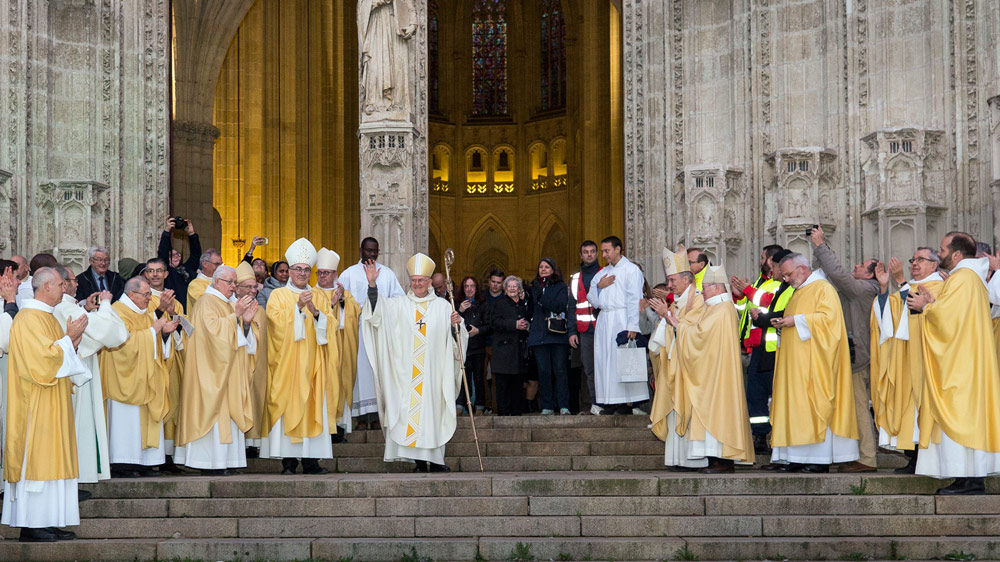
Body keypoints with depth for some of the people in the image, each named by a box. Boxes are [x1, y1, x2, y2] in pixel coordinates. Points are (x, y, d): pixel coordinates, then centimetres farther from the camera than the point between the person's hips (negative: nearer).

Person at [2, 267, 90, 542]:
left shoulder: (47, 317, 18)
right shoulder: (29, 319, -13)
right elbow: (42, 359, -21)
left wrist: (72, 342, 7)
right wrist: (68, 339, -12)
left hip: (53, 405, 10)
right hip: (38, 406, -10)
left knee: (51, 459, 6)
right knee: (37, 457, -9)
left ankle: (49, 521, 7)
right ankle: (31, 524, -8)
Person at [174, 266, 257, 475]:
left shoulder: (228, 305, 21)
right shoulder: (207, 303, -6)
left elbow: (238, 339, 20)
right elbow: (213, 328, -22)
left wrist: (245, 321, 3)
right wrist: (235, 315, -21)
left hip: (228, 371, 9)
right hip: (212, 371, -9)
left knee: (227, 415, 4)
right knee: (213, 410, -13)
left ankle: (223, 462, 3)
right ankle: (210, 465, -14)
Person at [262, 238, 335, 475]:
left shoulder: (319, 297, 16)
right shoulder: (278, 295, 6)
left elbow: (330, 324, 5)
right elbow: (277, 322, -9)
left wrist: (315, 312, -11)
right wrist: (298, 306, -17)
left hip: (311, 363, 3)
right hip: (286, 362, -3)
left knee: (312, 406, -2)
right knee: (287, 405, -9)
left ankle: (311, 460, 0)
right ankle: (288, 460, -8)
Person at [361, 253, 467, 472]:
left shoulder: (443, 306, 10)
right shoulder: (399, 304, 9)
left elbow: (454, 340, 11)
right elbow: (377, 309, -6)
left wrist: (457, 324, -10)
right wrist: (372, 285, -20)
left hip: (433, 371, 0)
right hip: (406, 370, 0)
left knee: (433, 409, -1)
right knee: (409, 410, -4)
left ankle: (435, 459, 6)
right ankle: (419, 461, 0)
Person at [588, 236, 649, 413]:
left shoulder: (631, 270, 0)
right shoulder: (603, 273, 20)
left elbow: (634, 299, -8)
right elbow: (592, 300, 19)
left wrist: (632, 326, -16)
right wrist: (598, 286, -1)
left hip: (622, 319, -7)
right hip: (604, 320, 7)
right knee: (604, 358, 1)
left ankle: (628, 402, -8)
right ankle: (611, 402, 2)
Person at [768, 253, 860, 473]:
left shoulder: (823, 289, -7)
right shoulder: (799, 292, 22)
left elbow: (828, 317, -19)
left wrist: (797, 320, -17)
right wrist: (783, 322, 8)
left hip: (814, 361, -9)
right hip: (796, 362, 9)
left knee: (814, 404, -11)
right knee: (795, 404, 3)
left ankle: (821, 458, -10)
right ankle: (797, 457, 1)